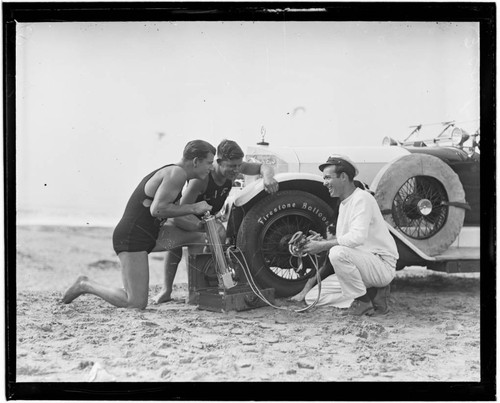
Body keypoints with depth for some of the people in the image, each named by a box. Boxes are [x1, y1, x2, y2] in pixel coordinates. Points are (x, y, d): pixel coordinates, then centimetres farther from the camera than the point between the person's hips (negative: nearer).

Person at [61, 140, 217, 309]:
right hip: (132, 238, -10)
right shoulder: (177, 173, -12)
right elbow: (157, 210, -21)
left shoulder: (169, 172, 18)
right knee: (137, 304, -12)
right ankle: (86, 285, 3)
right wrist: (193, 208, -12)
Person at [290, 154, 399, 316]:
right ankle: (373, 293, 5)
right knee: (313, 298, 2)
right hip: (365, 263, 9)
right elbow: (341, 240, 19)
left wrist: (322, 245, -21)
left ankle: (363, 301, -15)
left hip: (383, 265, -9)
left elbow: (357, 237, -29)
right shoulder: (344, 204, 17)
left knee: (338, 252, -34)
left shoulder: (362, 198, -15)